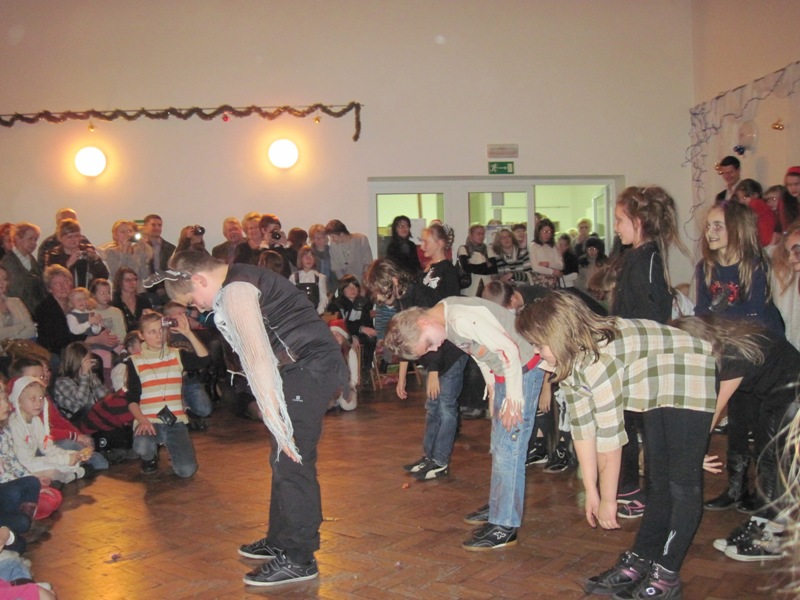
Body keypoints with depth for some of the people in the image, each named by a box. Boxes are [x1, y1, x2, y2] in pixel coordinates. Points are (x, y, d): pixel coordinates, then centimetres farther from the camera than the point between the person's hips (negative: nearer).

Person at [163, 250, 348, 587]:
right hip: (310, 367, 10)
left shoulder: (235, 290, -14)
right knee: (284, 459, 17)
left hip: (310, 369, -10)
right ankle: (280, 542, 29)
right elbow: (259, 352, 15)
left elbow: (259, 357, -22)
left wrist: (276, 418, -23)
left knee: (292, 462, -6)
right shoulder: (241, 281, 18)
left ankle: (297, 560, 3)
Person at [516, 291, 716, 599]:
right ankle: (639, 562, 17)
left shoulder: (599, 361, -34)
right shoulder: (568, 361, -6)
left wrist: (608, 500, -18)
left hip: (691, 381, -9)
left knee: (682, 484, -8)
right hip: (657, 390, 9)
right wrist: (591, 493, -1)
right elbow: (582, 427, -3)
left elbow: (610, 438, -28)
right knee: (657, 481, 11)